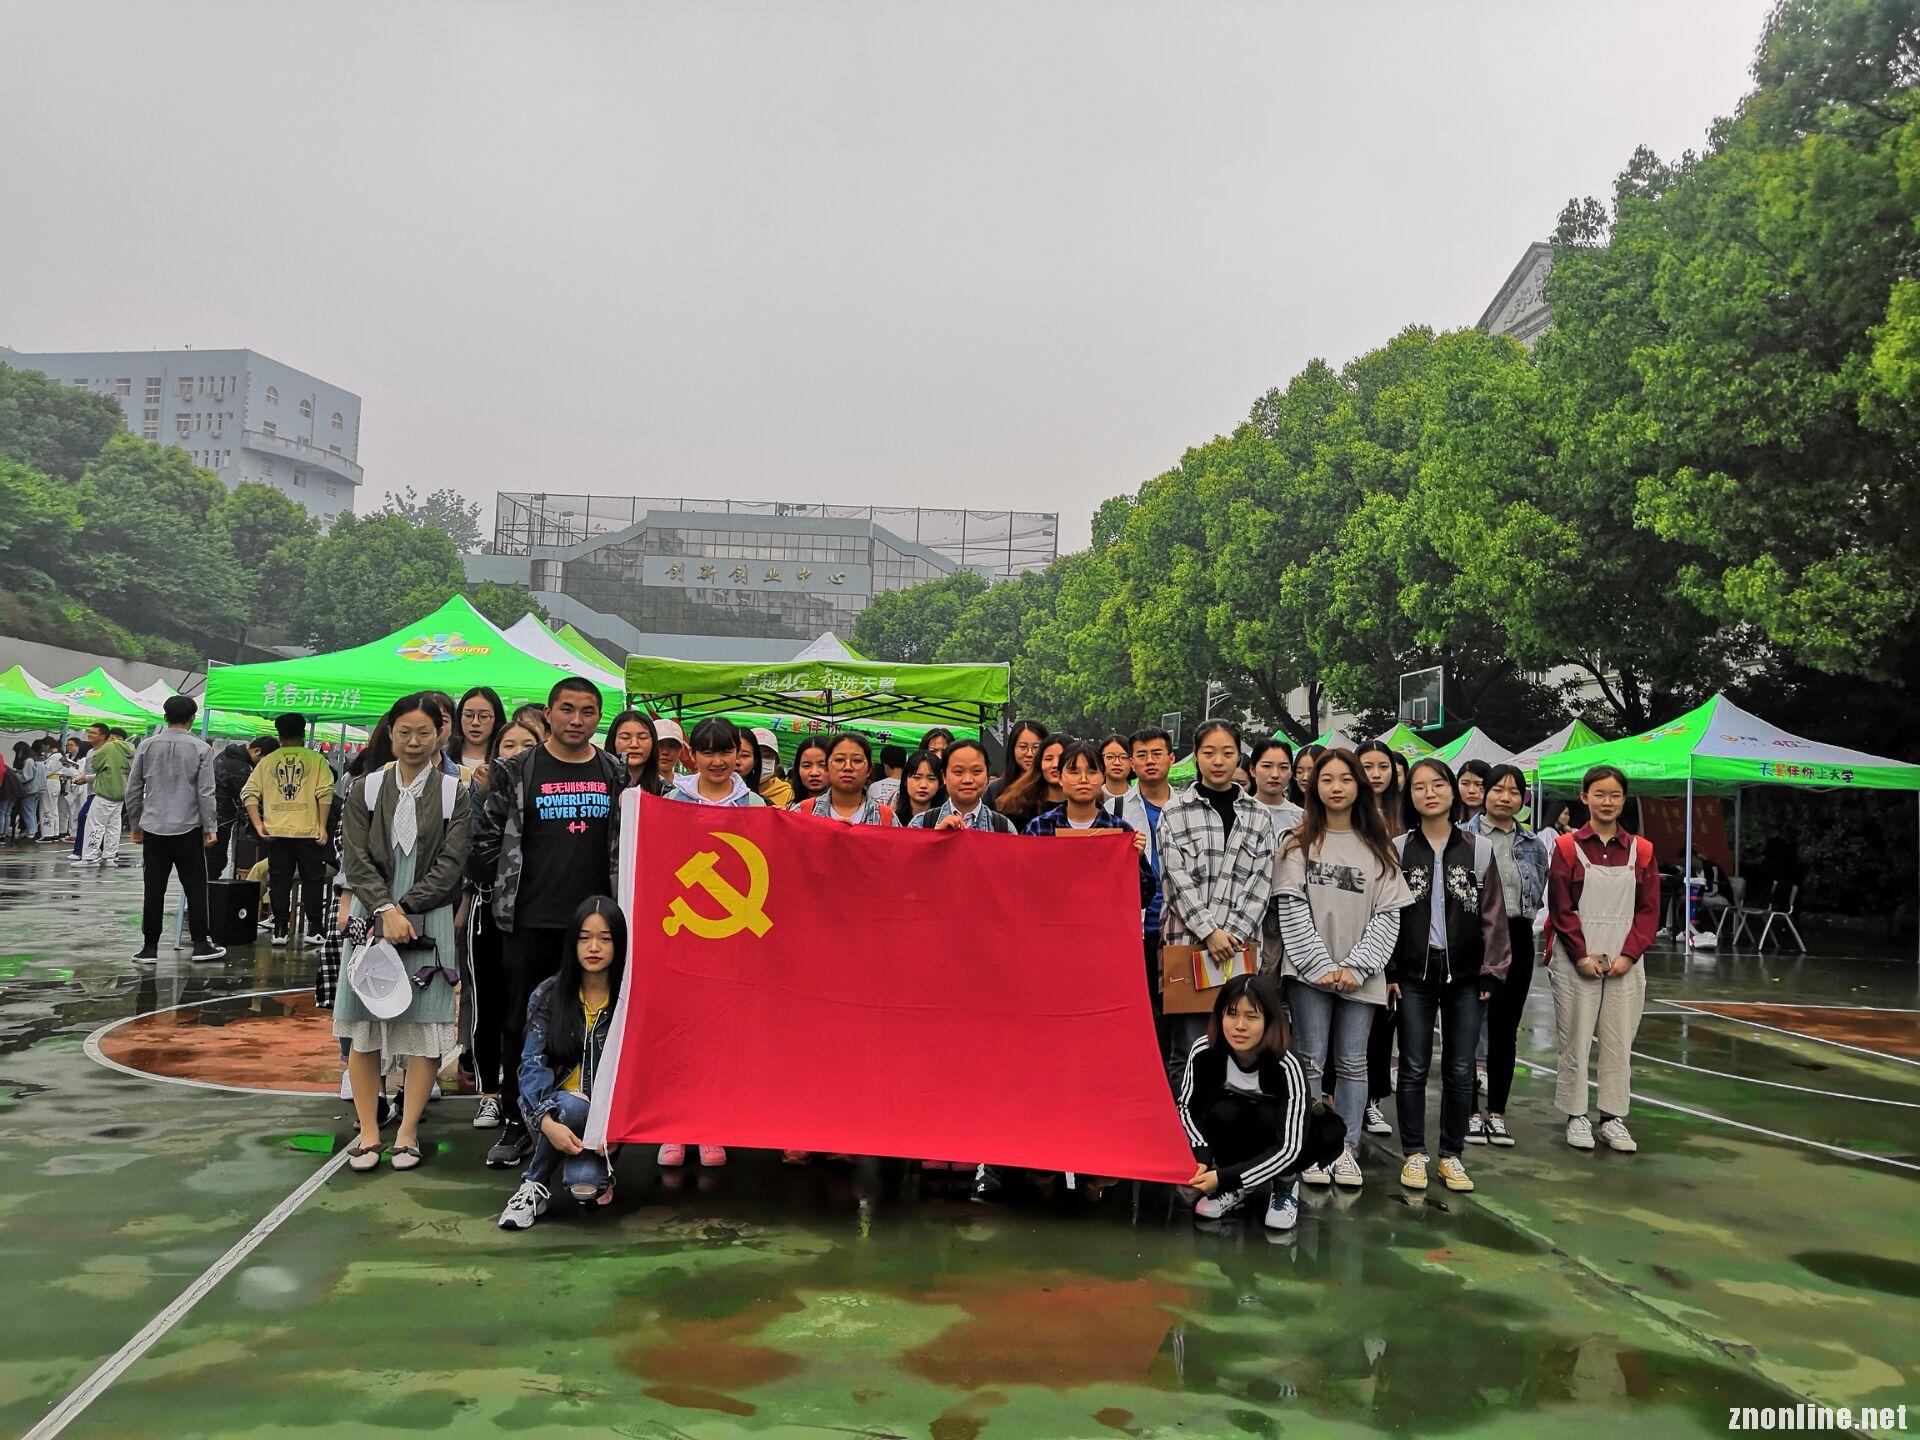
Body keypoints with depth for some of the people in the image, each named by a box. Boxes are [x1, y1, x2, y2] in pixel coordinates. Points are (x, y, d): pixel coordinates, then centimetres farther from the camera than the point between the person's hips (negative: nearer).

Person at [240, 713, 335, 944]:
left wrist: (258, 824, 0)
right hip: (309, 830, -2)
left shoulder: (267, 761, 8)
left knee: (279, 880, 8)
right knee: (312, 879, 6)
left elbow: (248, 793, 1)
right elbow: (325, 793, -8)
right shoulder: (316, 759, 2)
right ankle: (314, 930, 5)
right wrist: (322, 826, -6)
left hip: (276, 831, 2)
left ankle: (280, 930, 7)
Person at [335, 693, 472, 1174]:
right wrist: (385, 910, -14)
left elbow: (451, 864, -4)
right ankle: (368, 1132, 14)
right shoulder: (365, 789, 6)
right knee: (364, 1026, 3)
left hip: (430, 920, -1)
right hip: (372, 916, 1)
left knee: (426, 1027, -1)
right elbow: (356, 859, -1)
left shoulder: (454, 793, 2)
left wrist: (404, 907, -12)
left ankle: (407, 1131, 9)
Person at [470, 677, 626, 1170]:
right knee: (521, 1023, 5)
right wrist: (501, 891, 3)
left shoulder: (616, 773, 7)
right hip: (529, 922, -1)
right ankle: (516, 1124, 17)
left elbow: (630, 843, 14)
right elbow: (484, 838, 4)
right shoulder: (516, 772, 0)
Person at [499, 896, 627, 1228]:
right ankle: (534, 1187, -11)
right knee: (573, 1105, -35)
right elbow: (533, 1064, -6)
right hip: (553, 1109, 1)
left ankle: (592, 1167, 9)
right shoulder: (549, 994, 0)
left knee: (586, 1185, -29)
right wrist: (548, 1122, -23)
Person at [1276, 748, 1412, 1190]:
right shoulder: (1299, 844, 4)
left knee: (1353, 1063, 6)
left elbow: (1388, 914, 3)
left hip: (1361, 976, 2)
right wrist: (1321, 966, -11)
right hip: (1310, 972, -2)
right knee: (1311, 1062, -1)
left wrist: (1357, 967, -8)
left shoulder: (1379, 849, 9)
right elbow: (1292, 909, -3)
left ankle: (1345, 1149, 15)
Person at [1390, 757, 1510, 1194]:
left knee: (1460, 1071, 7)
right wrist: (1387, 971, -6)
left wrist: (1492, 972, -1)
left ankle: (1452, 1155, 20)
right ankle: (1414, 1154, 17)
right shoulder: (1398, 849, 0)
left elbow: (1493, 914, 3)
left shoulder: (1478, 849, 2)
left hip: (1465, 976, 1)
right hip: (1414, 975, -1)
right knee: (1414, 1068, 5)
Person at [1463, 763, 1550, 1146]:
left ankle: (1497, 1113, 17)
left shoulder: (1533, 844, 9)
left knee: (1505, 1029, 8)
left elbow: (1540, 893, 16)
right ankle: (1471, 1112, 12)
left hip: (1517, 938, 4)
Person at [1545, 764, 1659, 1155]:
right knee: (1575, 1039, 1)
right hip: (1575, 962, -2)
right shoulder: (1567, 847, -1)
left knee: (1619, 1041, 5)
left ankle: (1613, 1117, 15)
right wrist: (1583, 955, -11)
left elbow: (1649, 908, 5)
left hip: (1624, 962, 2)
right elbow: (1560, 908, -3)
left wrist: (1628, 954, -7)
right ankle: (1576, 1117, 12)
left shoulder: (1641, 850, 7)